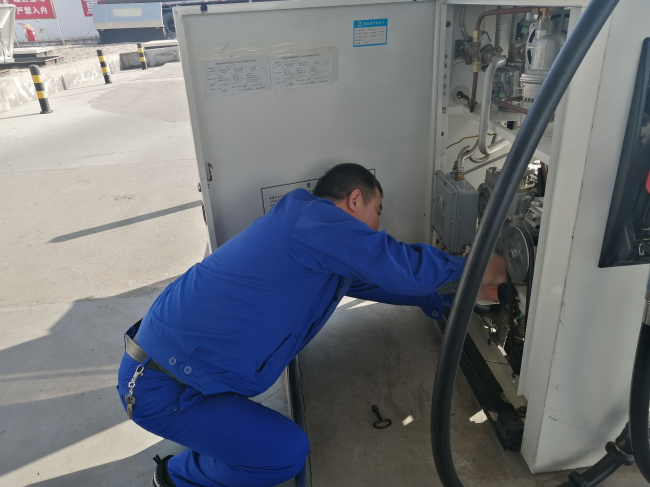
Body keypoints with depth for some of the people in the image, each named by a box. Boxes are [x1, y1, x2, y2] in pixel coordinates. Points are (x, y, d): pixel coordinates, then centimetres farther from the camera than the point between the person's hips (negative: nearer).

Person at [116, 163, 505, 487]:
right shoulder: (315, 217, -18)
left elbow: (380, 281, 19)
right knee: (288, 453, -9)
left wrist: (465, 290, 21)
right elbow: (401, 267, -20)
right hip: (158, 386, -10)